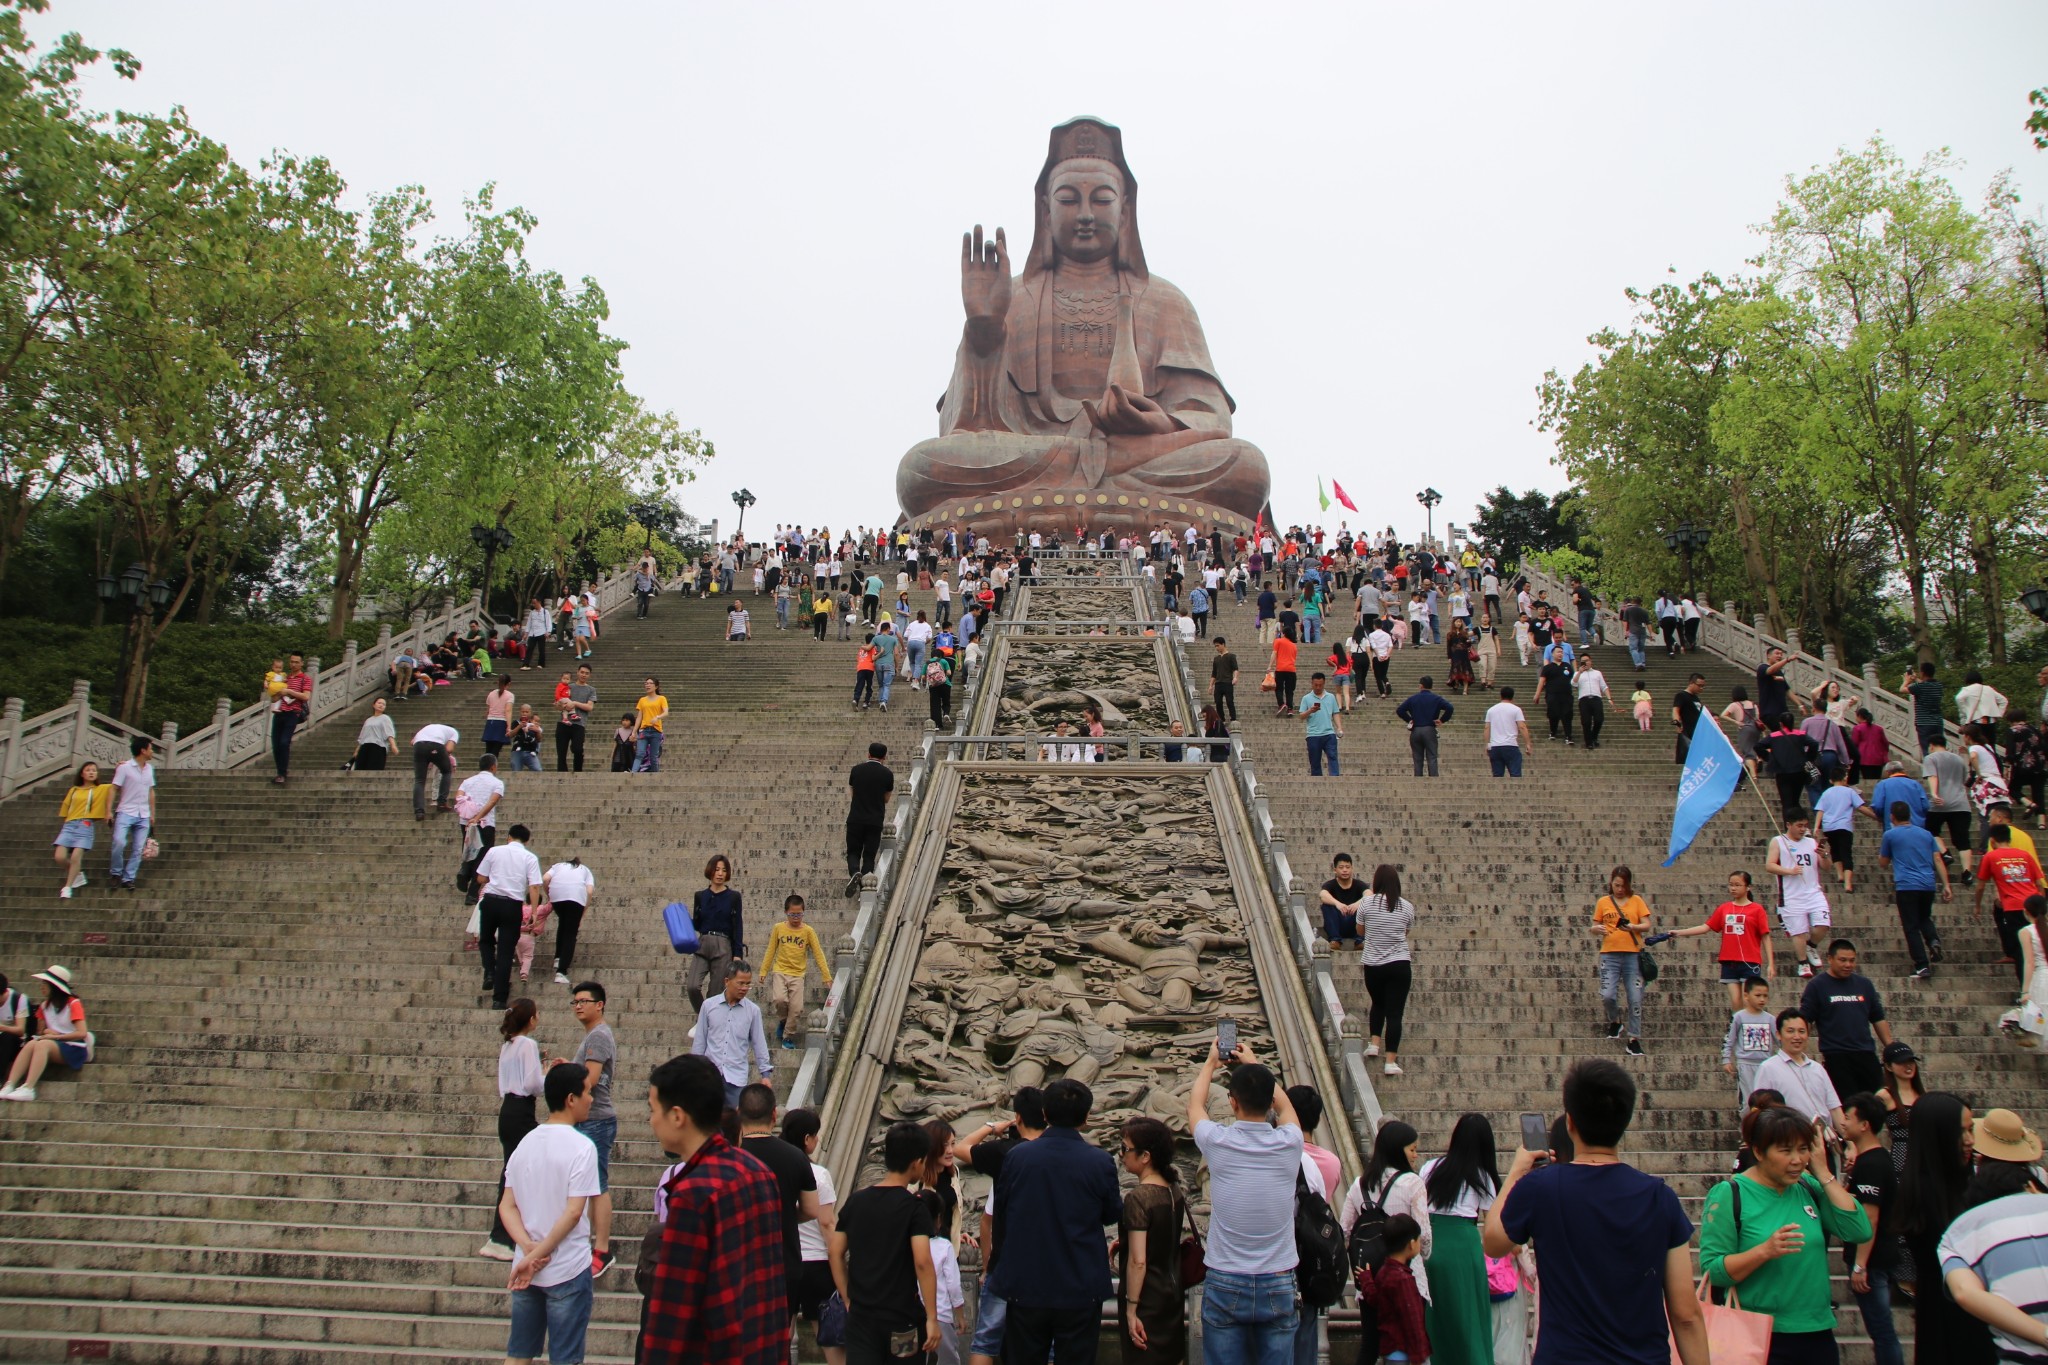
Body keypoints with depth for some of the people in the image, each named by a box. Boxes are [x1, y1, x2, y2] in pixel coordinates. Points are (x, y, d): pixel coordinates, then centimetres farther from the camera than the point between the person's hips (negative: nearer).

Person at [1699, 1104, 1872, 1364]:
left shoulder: (1809, 1187, 7)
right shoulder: (1729, 1195, -9)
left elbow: (1859, 1232, -6)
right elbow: (1712, 1270, -14)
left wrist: (1823, 1173, -6)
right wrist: (1764, 1251, -27)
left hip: (1818, 1333, 5)